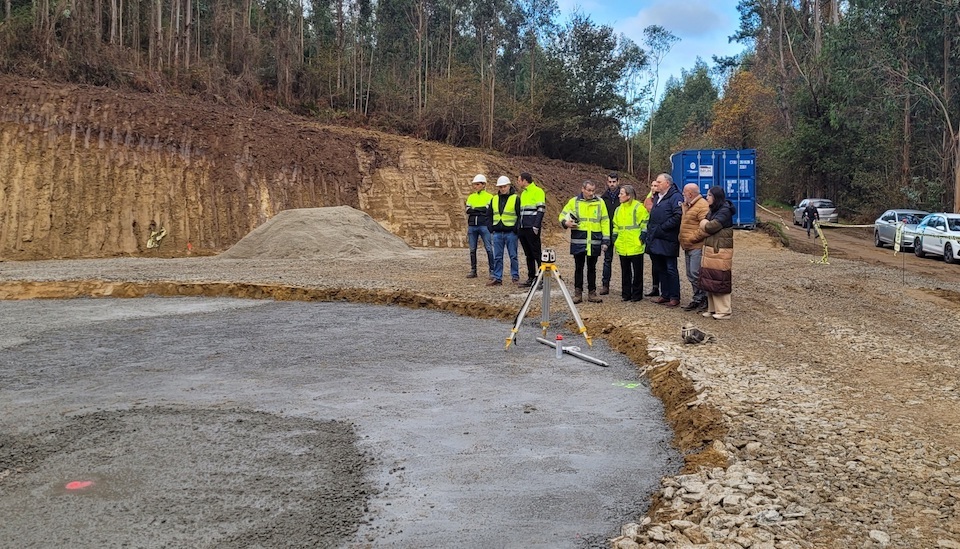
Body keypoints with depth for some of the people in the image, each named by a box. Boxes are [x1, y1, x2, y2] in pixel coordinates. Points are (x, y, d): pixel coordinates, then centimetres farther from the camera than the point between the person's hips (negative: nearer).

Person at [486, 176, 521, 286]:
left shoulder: (515, 199, -2)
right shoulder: (494, 199, 12)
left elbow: (520, 215, -4)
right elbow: (490, 215, 17)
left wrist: (516, 229, -12)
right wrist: (491, 228, 6)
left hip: (510, 232, -4)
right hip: (497, 233, 4)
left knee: (513, 256, 2)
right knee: (497, 257, 6)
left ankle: (515, 277, 11)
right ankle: (497, 278, 9)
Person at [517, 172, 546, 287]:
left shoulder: (537, 191, -7)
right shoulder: (523, 193, 19)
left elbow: (541, 210, -13)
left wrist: (536, 226, -19)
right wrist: (519, 227, 18)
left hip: (532, 229, -8)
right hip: (523, 229, 8)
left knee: (536, 254, -6)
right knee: (528, 255, 11)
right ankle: (531, 278, 15)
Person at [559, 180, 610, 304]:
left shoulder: (600, 202, 4)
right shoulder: (574, 201, 2)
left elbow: (605, 222, 6)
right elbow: (562, 215, 9)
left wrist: (605, 240, 1)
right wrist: (565, 223, -14)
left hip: (594, 242, 1)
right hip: (578, 241, -1)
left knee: (592, 268, 9)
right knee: (578, 267, 6)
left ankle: (592, 293, 17)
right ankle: (578, 292, 13)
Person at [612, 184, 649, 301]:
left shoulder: (639, 207, -7)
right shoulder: (618, 209, 13)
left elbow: (645, 223, -7)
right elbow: (616, 226, 21)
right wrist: (614, 238, 14)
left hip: (635, 246, -6)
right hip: (622, 247, 6)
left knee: (637, 271, 3)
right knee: (625, 272, 11)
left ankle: (637, 294, 11)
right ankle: (626, 293, 18)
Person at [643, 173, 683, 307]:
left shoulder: (675, 197, -10)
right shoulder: (657, 198, 19)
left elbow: (677, 217, -20)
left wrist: (661, 228, -19)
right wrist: (650, 230, 11)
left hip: (668, 241, -9)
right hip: (655, 240, 9)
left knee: (671, 269, -3)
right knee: (660, 269, 13)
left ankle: (674, 297, 3)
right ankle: (665, 295, 22)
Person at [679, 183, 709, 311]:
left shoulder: (702, 206, -15)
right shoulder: (686, 205, 16)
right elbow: (683, 223, 29)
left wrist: (691, 238, -18)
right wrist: (682, 238, 15)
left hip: (697, 247, -10)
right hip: (688, 247, 10)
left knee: (696, 274, -9)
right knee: (691, 275, 14)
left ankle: (704, 300, 1)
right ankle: (697, 299, 22)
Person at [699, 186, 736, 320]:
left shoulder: (725, 211, -13)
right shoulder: (712, 210, 16)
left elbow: (711, 227, -19)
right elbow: (704, 226, 13)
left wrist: (706, 224, 0)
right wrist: (707, 224, -7)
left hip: (720, 252, -9)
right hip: (709, 249, 9)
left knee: (720, 281, -5)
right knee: (709, 281, 11)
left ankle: (724, 311, 2)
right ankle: (712, 308, 18)